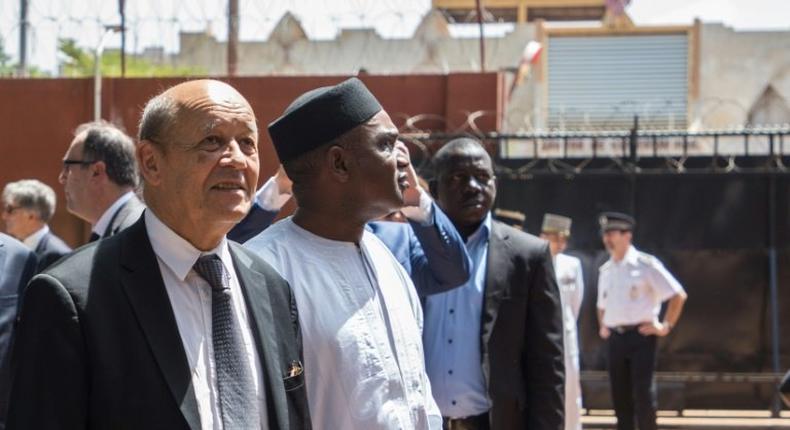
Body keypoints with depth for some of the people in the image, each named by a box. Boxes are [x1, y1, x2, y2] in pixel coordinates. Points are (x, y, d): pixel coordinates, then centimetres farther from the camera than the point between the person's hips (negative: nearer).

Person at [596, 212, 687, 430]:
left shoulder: (646, 265, -7)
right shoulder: (605, 270, 13)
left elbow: (678, 295, -6)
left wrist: (666, 326, -8)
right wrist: (602, 326, 15)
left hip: (641, 335, -6)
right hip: (614, 337, 6)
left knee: (643, 396, -9)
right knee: (620, 396, 7)